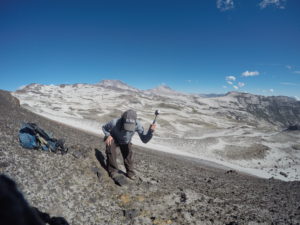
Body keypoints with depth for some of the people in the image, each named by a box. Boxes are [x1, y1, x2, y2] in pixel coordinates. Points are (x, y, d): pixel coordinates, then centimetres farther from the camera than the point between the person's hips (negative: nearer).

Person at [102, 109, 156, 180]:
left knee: (128, 154, -6)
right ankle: (113, 171, 3)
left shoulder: (137, 124, -38)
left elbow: (144, 139, -35)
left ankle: (130, 172, 22)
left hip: (125, 141, 2)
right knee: (111, 152, -23)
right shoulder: (114, 123, -41)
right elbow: (104, 127, -16)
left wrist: (151, 131, -54)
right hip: (113, 138, -2)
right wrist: (108, 135, -35)